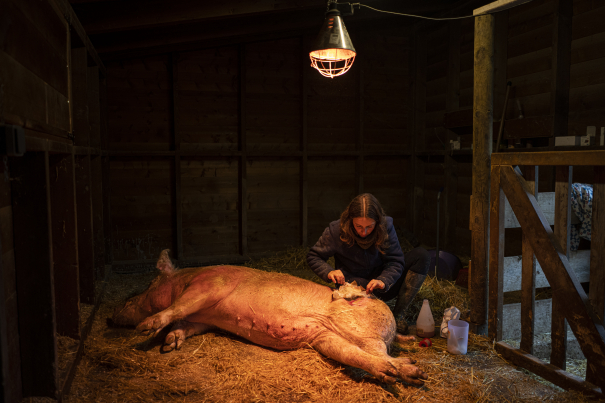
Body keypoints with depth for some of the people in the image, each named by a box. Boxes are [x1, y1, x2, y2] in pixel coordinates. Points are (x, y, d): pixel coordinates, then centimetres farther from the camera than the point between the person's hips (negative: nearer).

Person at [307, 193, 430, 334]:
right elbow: (313, 256, -5)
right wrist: (329, 271, -26)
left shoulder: (386, 226, -14)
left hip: (381, 283, 3)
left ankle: (399, 316, -19)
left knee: (421, 256, -17)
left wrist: (383, 281, -36)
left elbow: (395, 261, -15)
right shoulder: (336, 231, -16)